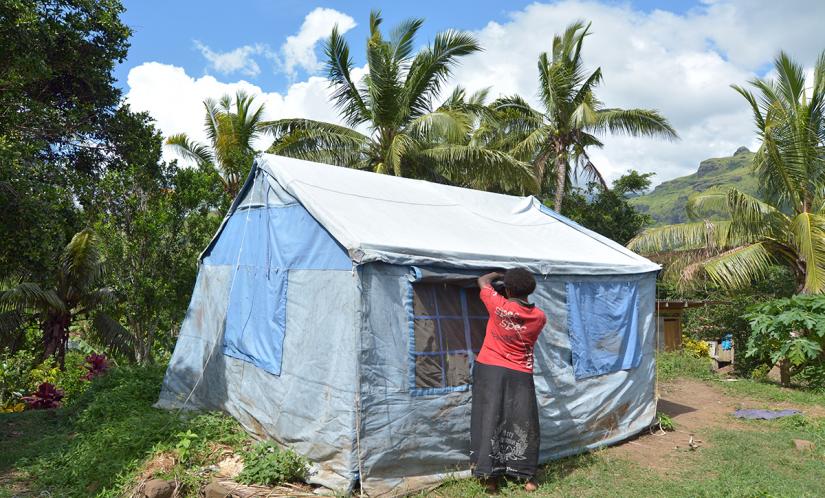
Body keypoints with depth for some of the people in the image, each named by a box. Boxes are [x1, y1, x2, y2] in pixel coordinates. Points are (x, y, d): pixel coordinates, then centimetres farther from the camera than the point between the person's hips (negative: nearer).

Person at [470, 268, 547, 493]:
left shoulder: (498, 305, -10)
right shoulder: (539, 317, -4)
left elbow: (483, 280, 6)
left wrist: (501, 274, 21)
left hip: (489, 370, -1)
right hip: (519, 375, 1)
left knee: (489, 420, 6)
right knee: (522, 423, 13)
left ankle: (489, 475, 10)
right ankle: (526, 474, 24)